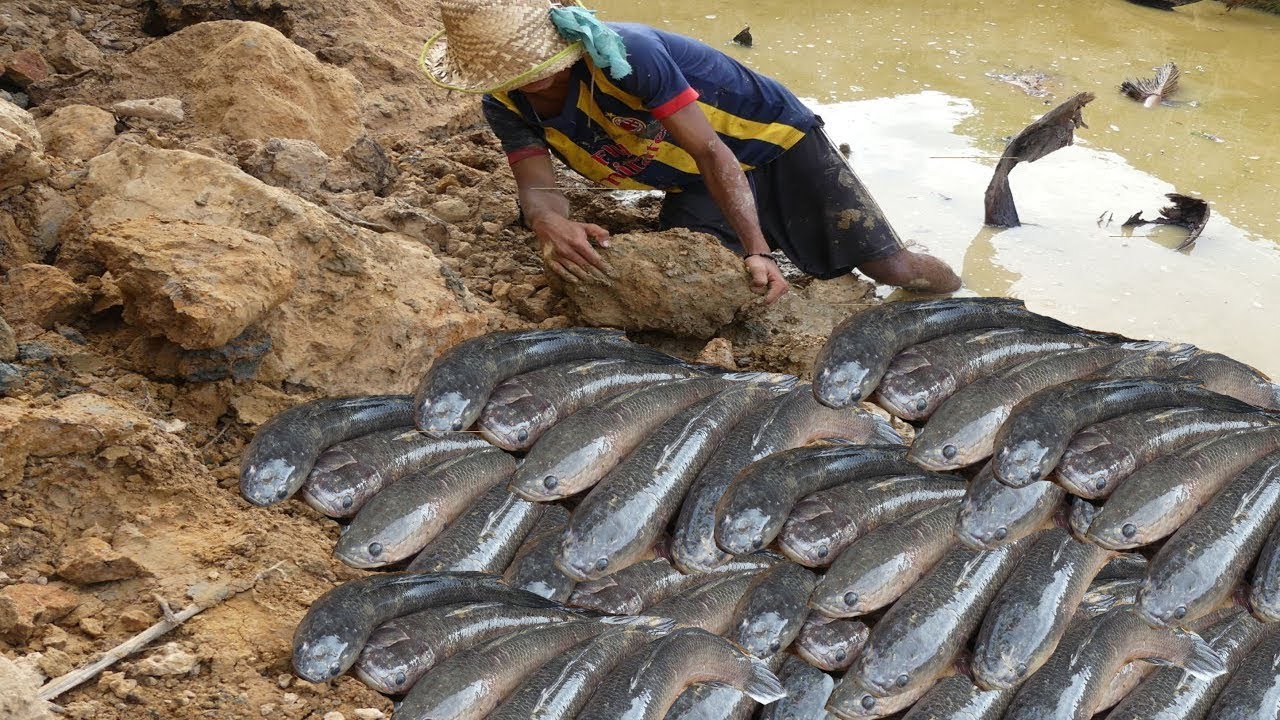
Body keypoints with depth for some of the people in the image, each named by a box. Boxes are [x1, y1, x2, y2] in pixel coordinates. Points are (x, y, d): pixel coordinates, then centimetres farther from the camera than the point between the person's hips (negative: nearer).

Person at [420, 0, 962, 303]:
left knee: (889, 267, -12)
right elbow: (537, 186, -26)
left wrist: (757, 250, -43)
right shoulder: (505, 105, -13)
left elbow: (711, 151, -33)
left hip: (770, 140, -5)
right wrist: (550, 222, -52)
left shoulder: (623, 52, -32)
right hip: (693, 186, 6)